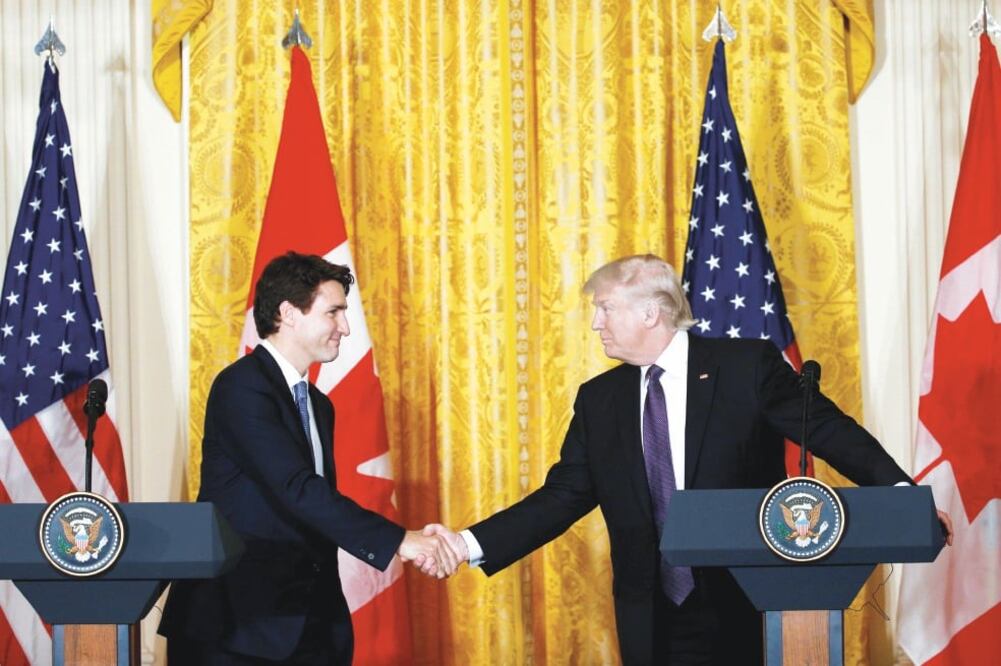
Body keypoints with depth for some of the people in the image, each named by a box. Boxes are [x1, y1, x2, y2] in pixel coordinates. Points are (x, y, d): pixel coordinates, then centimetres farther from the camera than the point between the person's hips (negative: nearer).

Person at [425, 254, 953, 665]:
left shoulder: (748, 366, -4)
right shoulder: (598, 400, 8)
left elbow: (829, 431, -5)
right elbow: (562, 497, 7)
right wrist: (471, 542, -4)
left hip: (747, 606, -3)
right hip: (651, 618, 4)